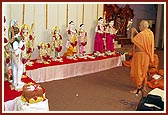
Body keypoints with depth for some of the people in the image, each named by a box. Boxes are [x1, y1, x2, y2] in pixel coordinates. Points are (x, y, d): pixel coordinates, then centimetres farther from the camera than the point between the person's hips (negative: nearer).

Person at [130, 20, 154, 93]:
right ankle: (144, 86, 29)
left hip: (140, 54, -8)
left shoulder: (142, 34, -22)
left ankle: (138, 88, 7)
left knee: (138, 71, 0)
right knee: (144, 70, 18)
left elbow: (132, 40, -18)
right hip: (146, 54, 9)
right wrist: (136, 32, 11)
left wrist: (132, 32, -5)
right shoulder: (150, 33, 4)